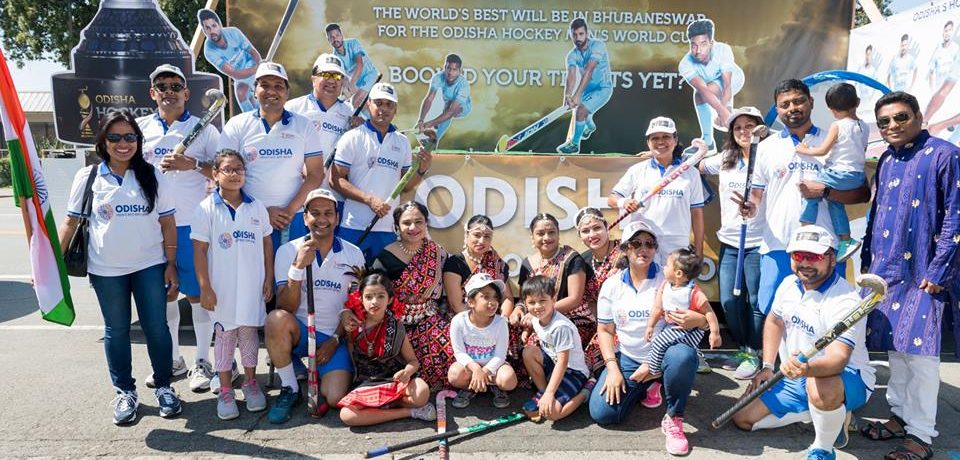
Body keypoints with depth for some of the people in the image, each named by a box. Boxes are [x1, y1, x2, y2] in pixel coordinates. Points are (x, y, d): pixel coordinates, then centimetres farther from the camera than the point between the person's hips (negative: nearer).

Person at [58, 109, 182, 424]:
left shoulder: (151, 176, 1)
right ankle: (125, 391, 26)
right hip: (106, 270, 1)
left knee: (157, 327, 3)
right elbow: (71, 222, 4)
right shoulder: (88, 177, 1)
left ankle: (164, 387, 21)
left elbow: (167, 223, 1)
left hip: (149, 265, 0)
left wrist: (171, 265, -2)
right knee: (116, 330, 11)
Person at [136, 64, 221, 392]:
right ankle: (173, 360, 26)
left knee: (197, 292, 1)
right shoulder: (141, 127, 11)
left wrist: (192, 164, -17)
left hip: (192, 224, -3)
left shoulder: (203, 128, 2)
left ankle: (203, 362, 12)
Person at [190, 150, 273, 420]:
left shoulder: (256, 207, 4)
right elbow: (200, 250, -6)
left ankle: (250, 383, 26)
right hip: (222, 288, -2)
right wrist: (205, 288, -9)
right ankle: (225, 390, 19)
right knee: (225, 335, 7)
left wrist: (269, 279, 5)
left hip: (252, 285, 2)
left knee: (249, 332, 10)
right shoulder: (207, 208, -5)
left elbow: (267, 244, 9)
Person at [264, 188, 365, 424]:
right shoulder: (288, 251, -2)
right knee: (277, 319, -34)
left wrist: (335, 340, -5)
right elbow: (286, 308, -12)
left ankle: (317, 372, 16)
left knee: (334, 397, -22)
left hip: (335, 337, 0)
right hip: (299, 332, 0)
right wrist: (298, 267, -25)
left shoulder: (353, 254, 3)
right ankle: (290, 389, -10)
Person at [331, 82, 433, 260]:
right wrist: (369, 200, -16)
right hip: (353, 227, -3)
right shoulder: (353, 138, -1)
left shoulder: (402, 142, 12)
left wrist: (422, 170, -4)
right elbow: (335, 179, -6)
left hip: (387, 230, 4)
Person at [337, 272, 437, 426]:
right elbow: (351, 360, 8)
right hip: (367, 384, 2)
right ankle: (409, 412, -18)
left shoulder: (396, 327, -2)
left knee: (422, 392, -33)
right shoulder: (354, 325, 0)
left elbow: (413, 361, 0)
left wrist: (407, 372, -23)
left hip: (395, 379, -2)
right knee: (346, 415, -27)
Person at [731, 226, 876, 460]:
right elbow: (774, 322, 13)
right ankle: (828, 411, 14)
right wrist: (767, 367, 4)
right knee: (743, 418, 1)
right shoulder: (789, 284, -2)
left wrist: (807, 369, -59)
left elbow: (838, 358, -37)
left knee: (820, 387, -44)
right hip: (796, 376, 8)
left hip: (848, 378, -7)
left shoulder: (845, 301, -26)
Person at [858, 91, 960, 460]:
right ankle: (900, 415, 27)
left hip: (922, 273, -6)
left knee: (919, 352, -2)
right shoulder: (886, 160, 12)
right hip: (886, 269, 7)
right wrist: (868, 260, 15)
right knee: (894, 347, 14)